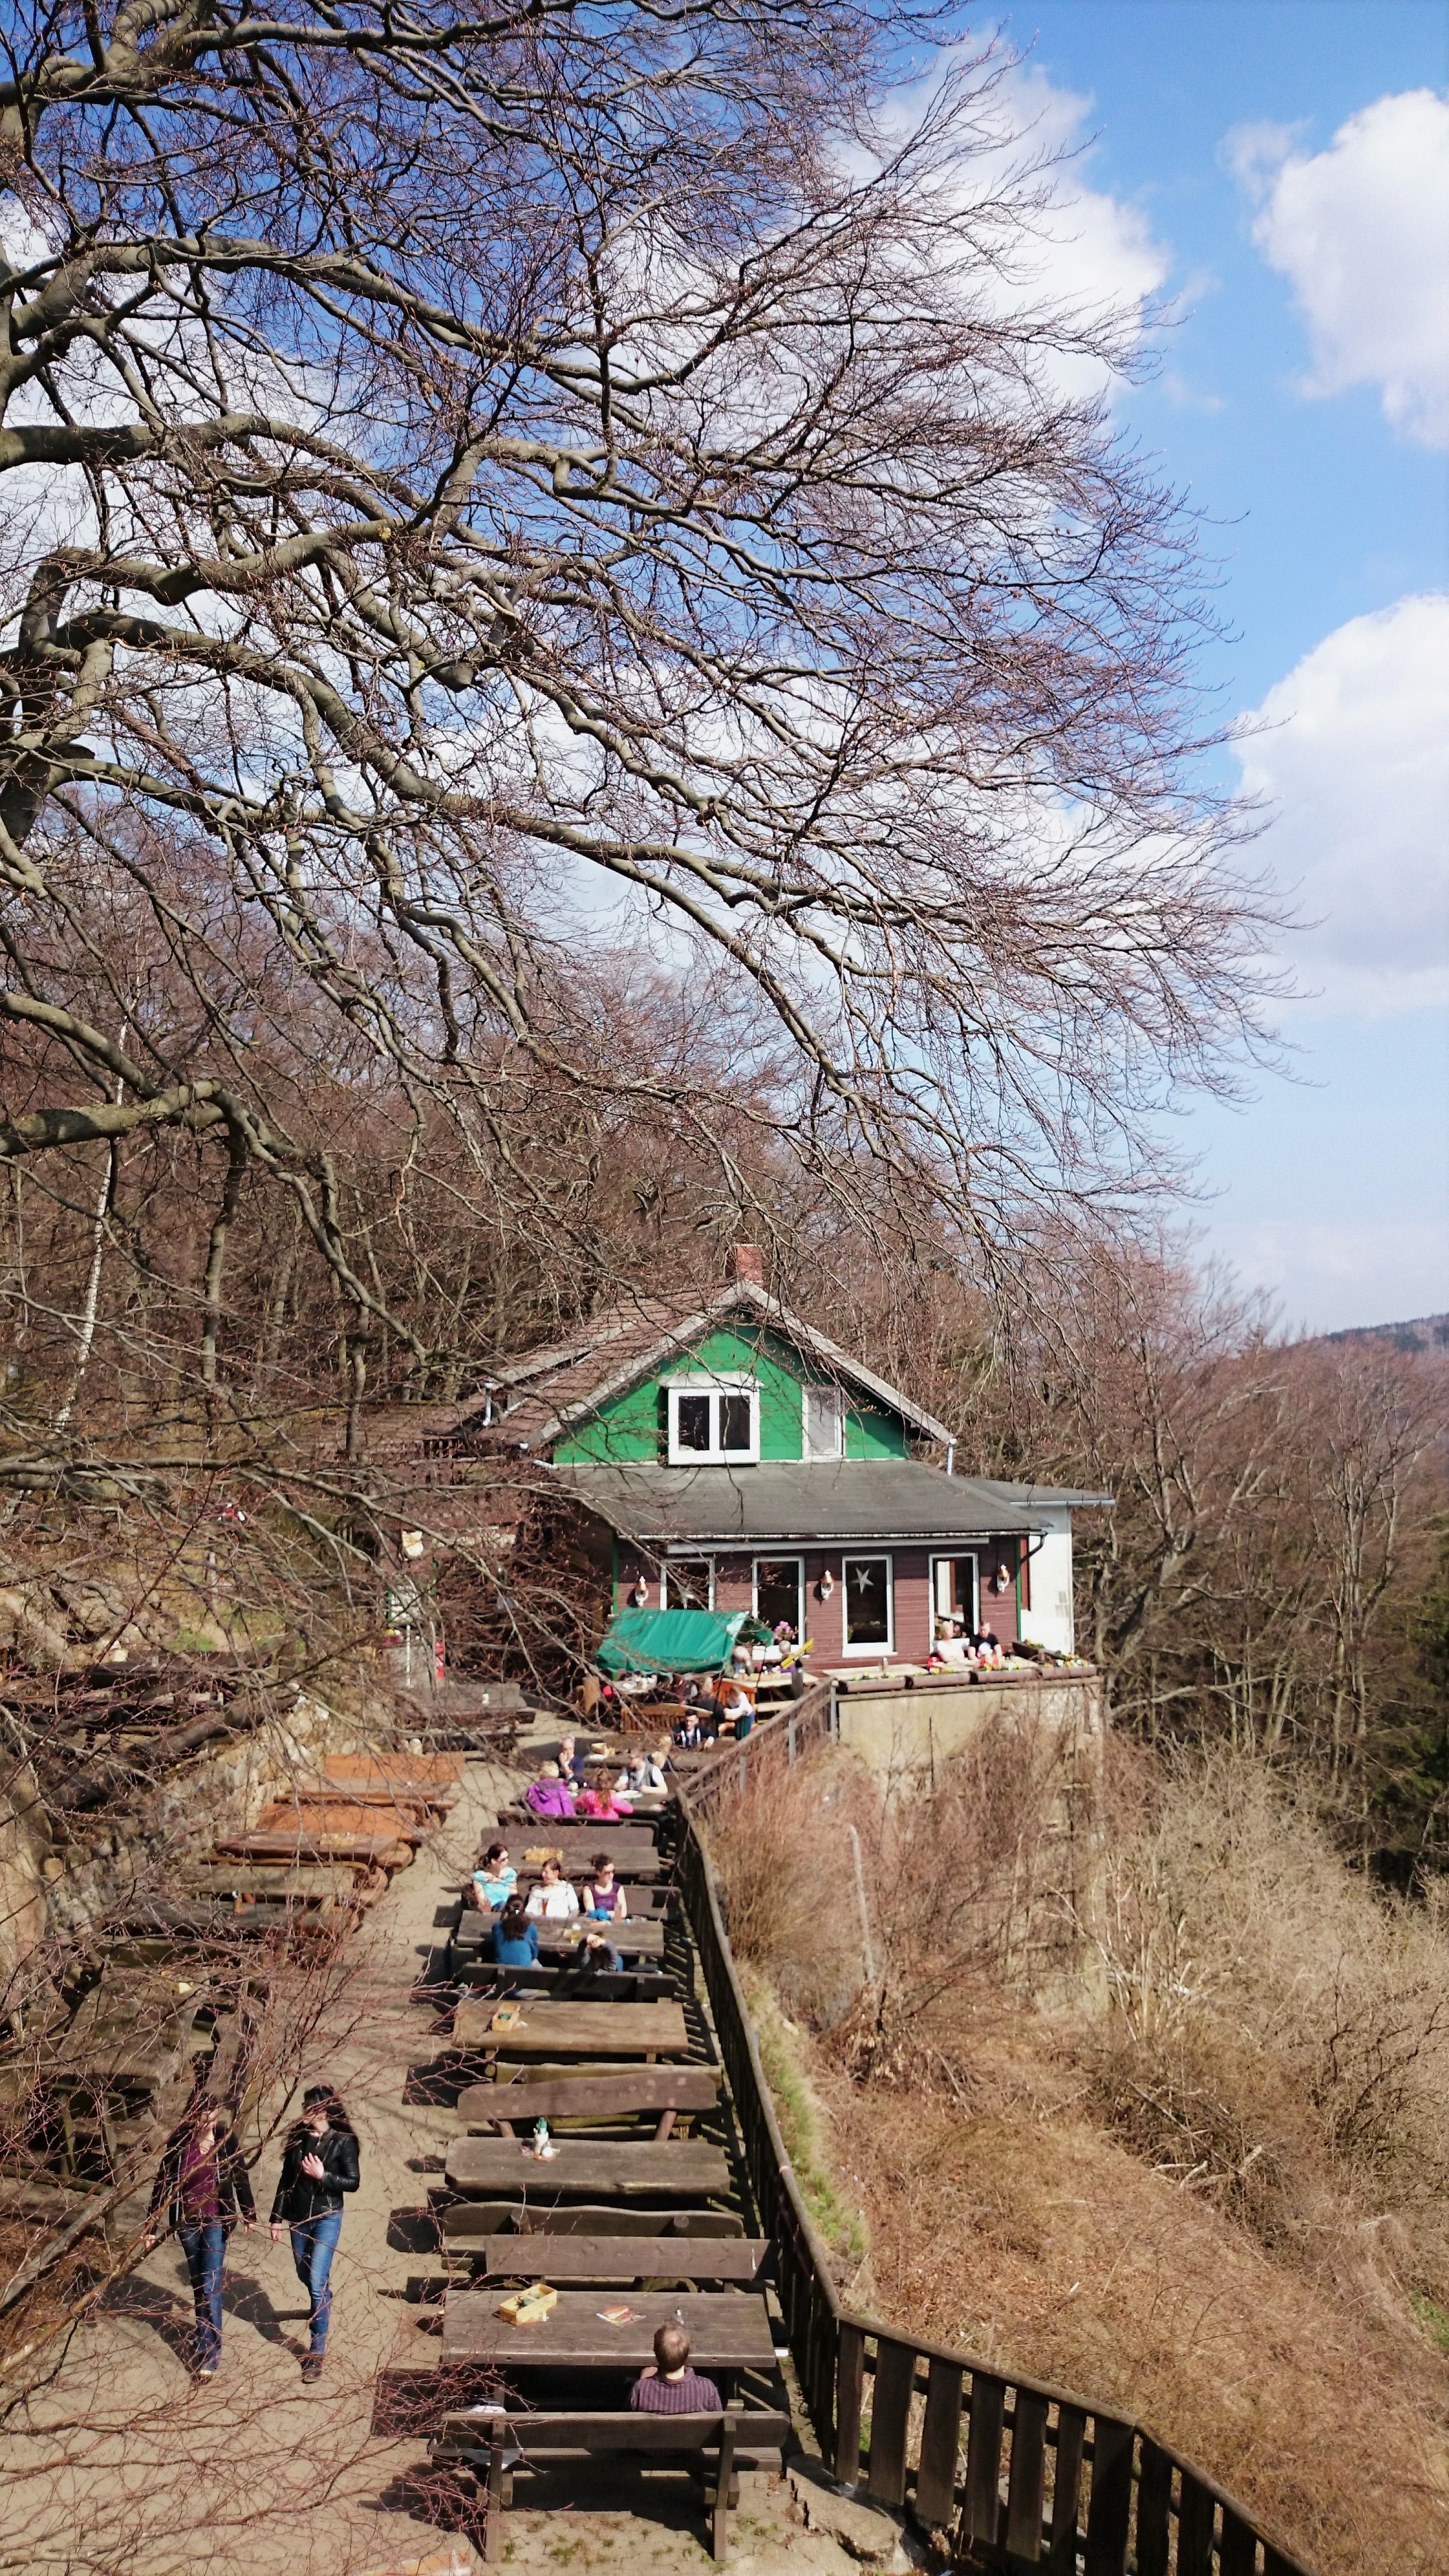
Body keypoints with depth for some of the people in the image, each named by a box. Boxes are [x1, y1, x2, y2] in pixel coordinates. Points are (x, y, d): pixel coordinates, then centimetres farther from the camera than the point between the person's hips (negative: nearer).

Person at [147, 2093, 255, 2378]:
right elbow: (163, 2184, -4)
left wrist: (249, 2215, -4)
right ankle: (206, 2332, 33)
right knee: (198, 2284, 15)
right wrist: (152, 2226, -4)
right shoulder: (178, 2143, -9)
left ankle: (208, 2354, -4)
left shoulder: (226, 2141, -10)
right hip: (186, 2223, 2)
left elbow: (241, 2179, -1)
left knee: (211, 2286, -8)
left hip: (216, 2222, -2)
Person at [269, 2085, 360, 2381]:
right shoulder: (299, 2137, -1)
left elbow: (352, 2182, -10)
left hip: (327, 2218, -5)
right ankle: (322, 2305, 54)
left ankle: (316, 2353, -3)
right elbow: (285, 2180, 5)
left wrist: (322, 2175, -22)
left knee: (318, 2281, -10)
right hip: (298, 2217, 5)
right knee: (305, 2274, 21)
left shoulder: (343, 2141, -12)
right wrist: (277, 2218, 5)